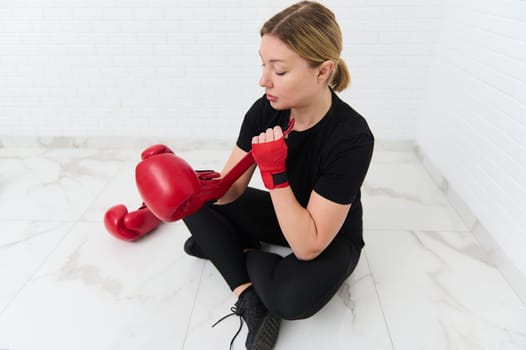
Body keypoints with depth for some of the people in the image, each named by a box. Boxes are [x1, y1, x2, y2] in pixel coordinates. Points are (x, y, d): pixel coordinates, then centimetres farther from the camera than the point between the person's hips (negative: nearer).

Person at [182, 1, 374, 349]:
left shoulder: (351, 138, -32)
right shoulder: (265, 111, -15)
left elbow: (307, 246, -32)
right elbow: (229, 189, -14)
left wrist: (274, 173, -37)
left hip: (330, 240, -5)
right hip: (280, 217, 6)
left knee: (294, 296, -36)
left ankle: (241, 251, -4)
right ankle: (248, 294, -15)